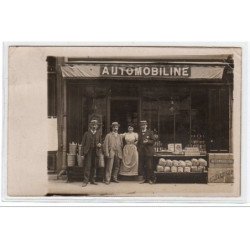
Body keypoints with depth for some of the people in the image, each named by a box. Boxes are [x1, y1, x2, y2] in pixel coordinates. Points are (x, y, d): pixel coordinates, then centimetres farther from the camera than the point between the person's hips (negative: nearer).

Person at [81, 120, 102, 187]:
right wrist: (84, 151, -3)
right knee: (87, 166, -9)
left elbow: (100, 142, 18)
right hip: (88, 151, -3)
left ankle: (92, 180, 16)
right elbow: (83, 143, 5)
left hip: (95, 151, 3)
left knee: (94, 166, 6)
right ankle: (85, 181, -9)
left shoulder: (98, 133, 12)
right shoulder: (86, 133, 5)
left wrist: (99, 145, -6)